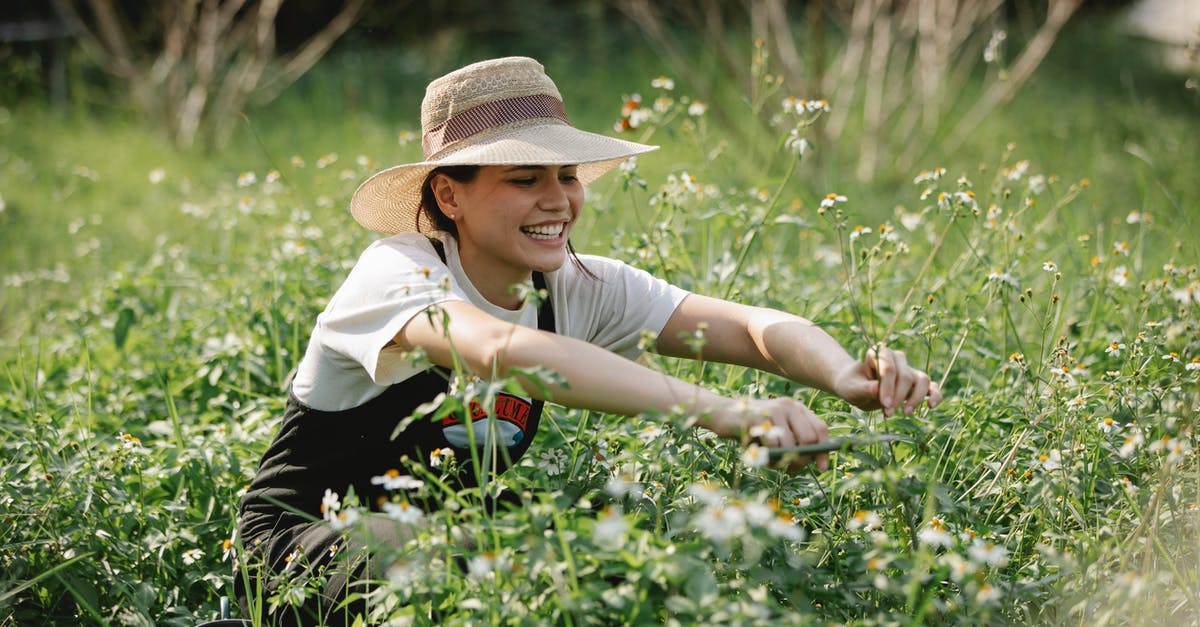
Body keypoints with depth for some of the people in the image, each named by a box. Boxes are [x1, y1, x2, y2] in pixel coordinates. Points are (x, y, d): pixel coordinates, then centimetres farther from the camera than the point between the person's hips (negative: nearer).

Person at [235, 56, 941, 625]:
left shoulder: (580, 289, -7)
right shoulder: (399, 273, -25)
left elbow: (750, 325, -18)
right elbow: (502, 351, -48)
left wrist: (849, 378, -42)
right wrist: (721, 410, -58)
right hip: (309, 549, -5)